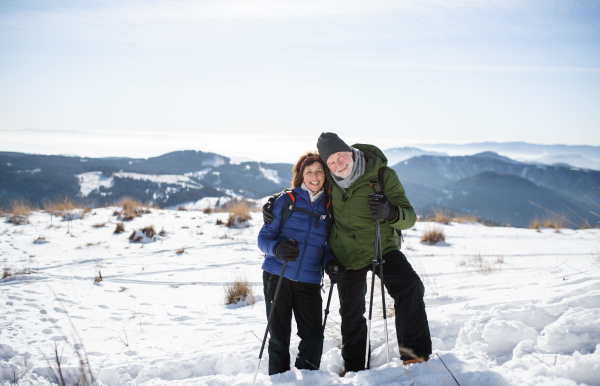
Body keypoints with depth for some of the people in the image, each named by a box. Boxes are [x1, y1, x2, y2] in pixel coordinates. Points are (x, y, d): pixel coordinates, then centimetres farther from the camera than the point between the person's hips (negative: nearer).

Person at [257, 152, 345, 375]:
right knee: (279, 337, 2)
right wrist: (278, 248, -23)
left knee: (313, 338, -4)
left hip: (309, 282, 2)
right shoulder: (286, 200, 1)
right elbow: (264, 237, -1)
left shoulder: (329, 206, 8)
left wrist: (330, 263, -6)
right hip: (277, 277, -2)